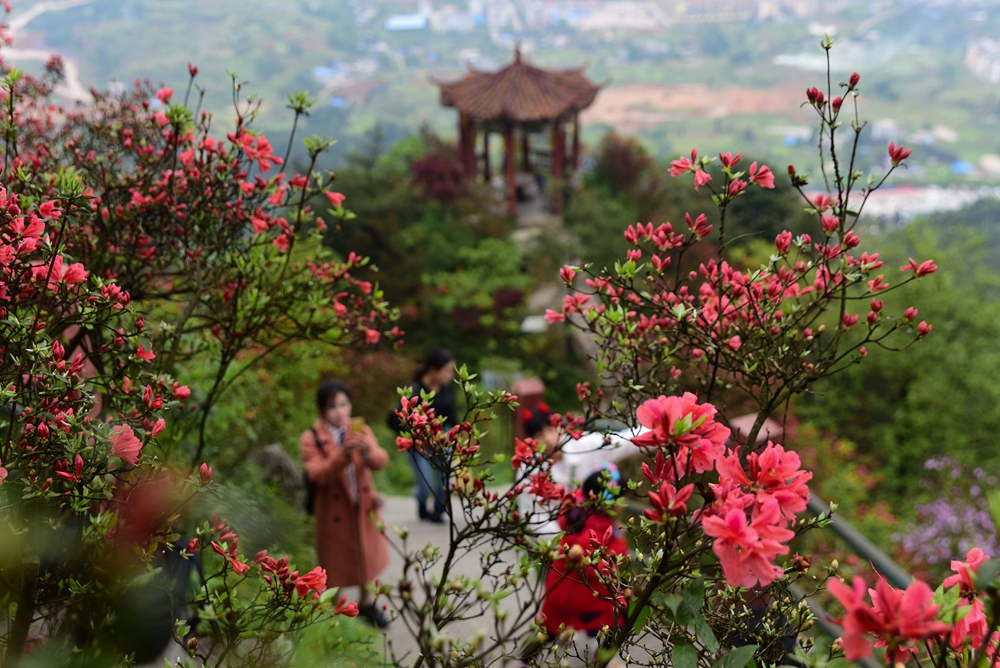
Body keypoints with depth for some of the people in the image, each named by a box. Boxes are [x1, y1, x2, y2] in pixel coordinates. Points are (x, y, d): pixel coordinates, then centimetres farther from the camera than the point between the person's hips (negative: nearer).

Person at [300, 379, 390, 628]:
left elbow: (381, 462, -17)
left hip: (364, 506, 4)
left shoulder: (361, 431, -4)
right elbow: (317, 475, -26)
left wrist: (369, 451, -40)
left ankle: (366, 602, 42)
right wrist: (343, 455, -41)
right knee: (336, 561, 8)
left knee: (366, 555, 19)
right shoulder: (311, 439, -13)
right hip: (334, 510, -3)